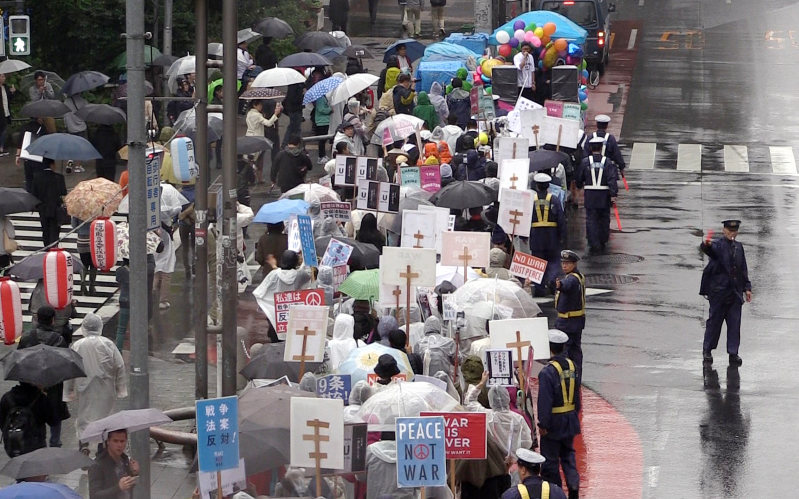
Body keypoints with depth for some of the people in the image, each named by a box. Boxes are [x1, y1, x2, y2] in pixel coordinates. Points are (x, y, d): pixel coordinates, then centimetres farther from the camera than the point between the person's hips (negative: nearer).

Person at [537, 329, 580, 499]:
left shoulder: (547, 372, -21)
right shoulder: (572, 366, 1)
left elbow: (545, 401, -20)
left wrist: (542, 424, -13)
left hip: (554, 422, -7)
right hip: (570, 419, 7)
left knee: (550, 459, 5)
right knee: (568, 454, 19)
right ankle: (573, 485, 10)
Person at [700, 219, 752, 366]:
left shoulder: (739, 247, 13)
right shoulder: (718, 245, -4)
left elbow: (743, 269, 17)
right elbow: (709, 249, -29)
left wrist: (747, 288, 11)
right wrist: (706, 245, -53)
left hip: (735, 291, 5)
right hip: (718, 290, -4)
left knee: (735, 323, 2)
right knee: (714, 321, 3)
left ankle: (733, 353, 6)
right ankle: (707, 351, 15)